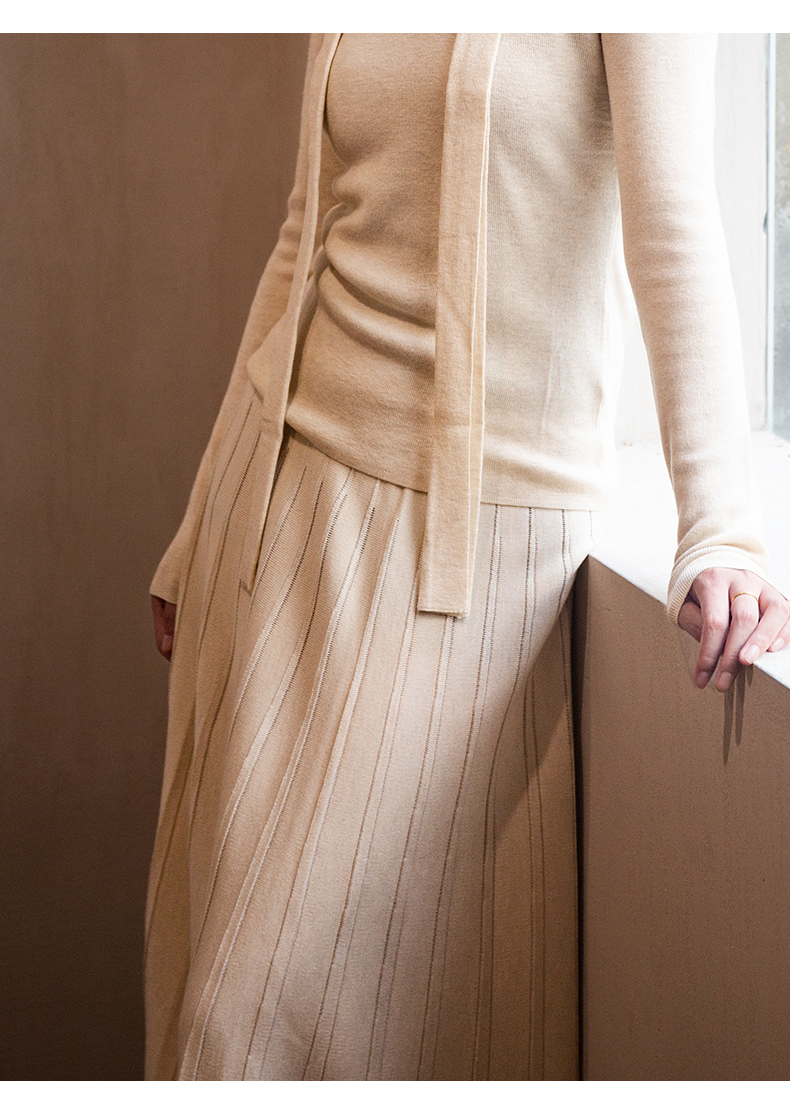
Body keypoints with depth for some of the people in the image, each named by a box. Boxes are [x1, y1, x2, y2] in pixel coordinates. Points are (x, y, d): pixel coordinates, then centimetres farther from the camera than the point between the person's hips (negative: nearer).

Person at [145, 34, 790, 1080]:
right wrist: (200, 534, 14)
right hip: (293, 470, 5)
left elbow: (674, 225, -15)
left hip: (483, 513, -5)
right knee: (235, 891, 10)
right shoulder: (342, 29, 12)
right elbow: (309, 239, 14)